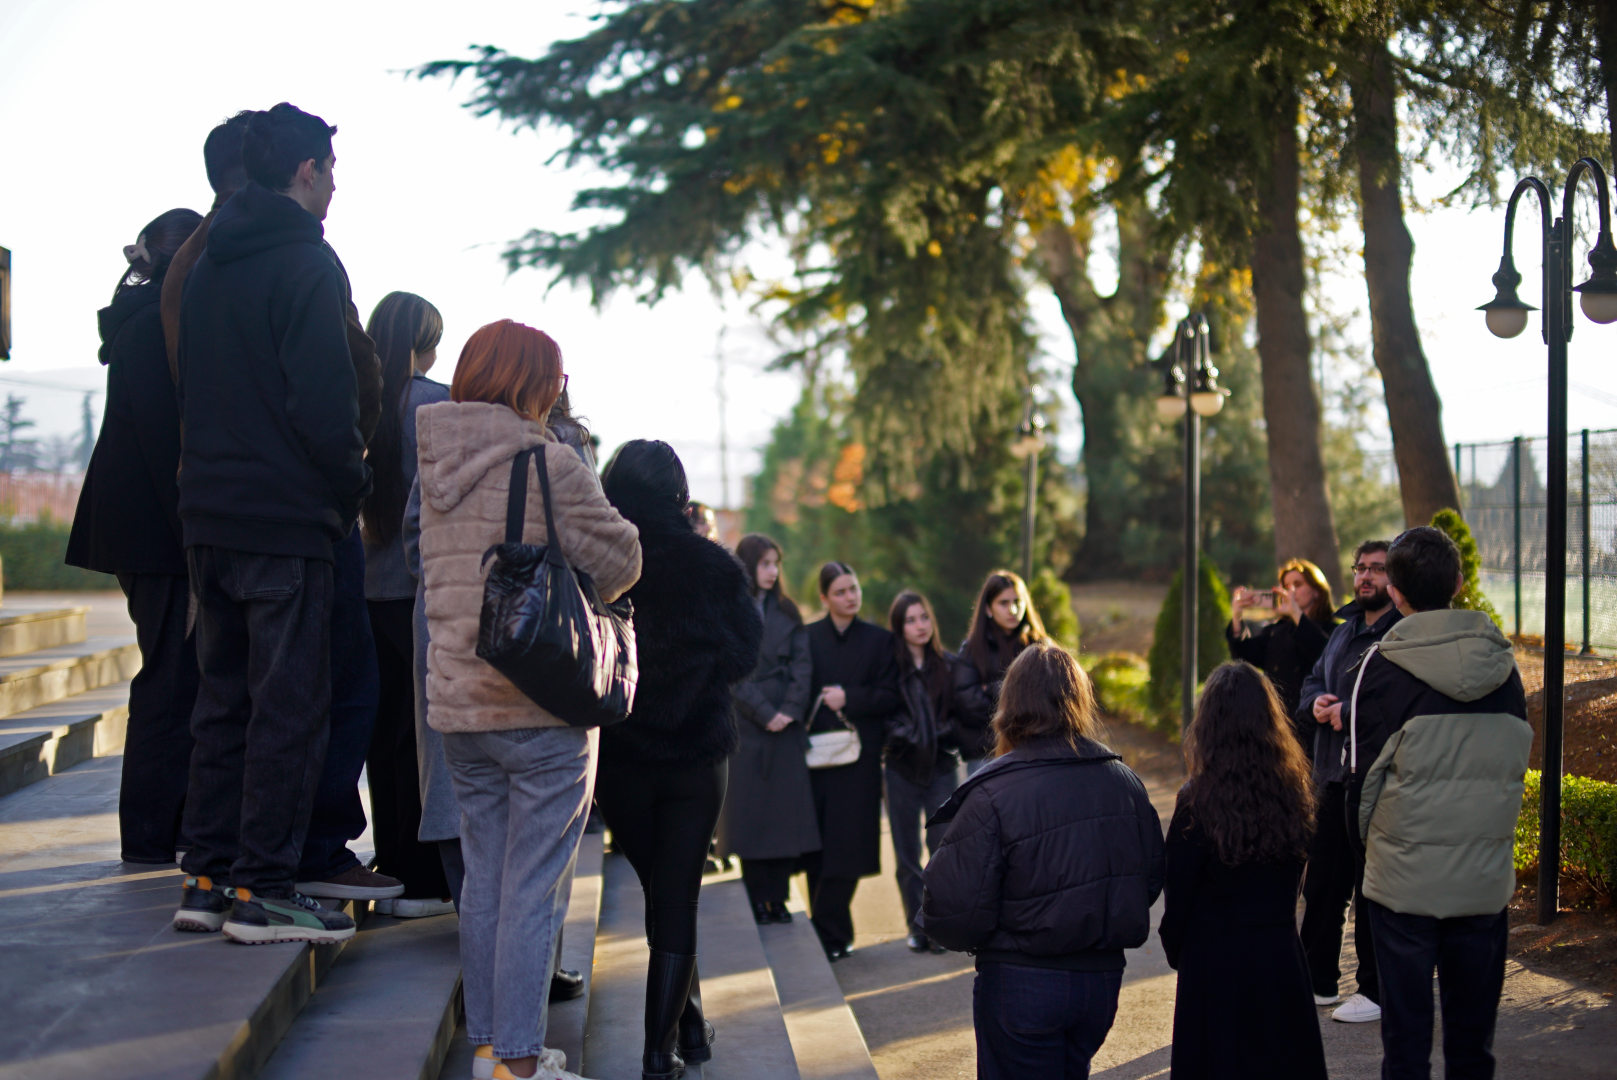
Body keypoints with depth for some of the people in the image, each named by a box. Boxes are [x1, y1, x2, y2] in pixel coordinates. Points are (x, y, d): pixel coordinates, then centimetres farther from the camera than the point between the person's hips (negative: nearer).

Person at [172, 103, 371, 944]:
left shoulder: (206, 268, 15)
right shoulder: (306, 263, -11)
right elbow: (324, 403, -18)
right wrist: (355, 486, -5)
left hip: (209, 517, 8)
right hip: (287, 519, -8)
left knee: (223, 699, 14)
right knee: (291, 706, -3)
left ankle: (206, 878, 17)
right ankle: (262, 890, -1)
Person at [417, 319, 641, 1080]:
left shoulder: (434, 467, 9)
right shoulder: (549, 463, -12)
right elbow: (619, 562, -8)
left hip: (456, 704, 7)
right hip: (545, 707, -6)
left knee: (484, 879, 15)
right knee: (535, 885, -1)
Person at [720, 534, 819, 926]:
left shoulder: (786, 612, 13)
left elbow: (802, 664, 5)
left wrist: (790, 710, -8)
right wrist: (764, 713, -11)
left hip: (786, 729, 4)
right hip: (745, 728, -4)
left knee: (787, 813, 0)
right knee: (750, 812, -1)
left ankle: (778, 900, 6)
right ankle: (757, 901, 6)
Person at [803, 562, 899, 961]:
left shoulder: (879, 640, 8)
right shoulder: (806, 637, 8)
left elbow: (889, 698, 2)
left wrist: (849, 699, -10)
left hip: (858, 756, -1)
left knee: (846, 850, -6)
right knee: (816, 849, 1)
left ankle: (827, 933, -1)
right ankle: (835, 935, 12)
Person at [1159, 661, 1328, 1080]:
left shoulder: (1198, 802, -17)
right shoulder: (1295, 791, -5)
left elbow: (1179, 892, -9)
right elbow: (1293, 881, 5)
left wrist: (1175, 950, 6)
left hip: (1216, 963, -4)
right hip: (1283, 955, 4)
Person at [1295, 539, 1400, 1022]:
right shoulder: (1344, 631, 18)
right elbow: (1311, 685, 20)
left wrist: (1355, 713, -21)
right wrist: (1316, 704, -2)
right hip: (1332, 777, 8)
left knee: (1373, 891, 0)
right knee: (1322, 883, 14)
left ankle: (1376, 992, 11)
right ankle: (1319, 981, 26)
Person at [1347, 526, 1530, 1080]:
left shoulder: (1382, 665, -11)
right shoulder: (1503, 663, 1)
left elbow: (1364, 775, -6)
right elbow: (1515, 764, 10)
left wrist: (1368, 843, 10)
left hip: (1405, 880, -3)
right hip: (1487, 878, 3)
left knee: (1406, 1033, 6)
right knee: (1473, 1035, 13)